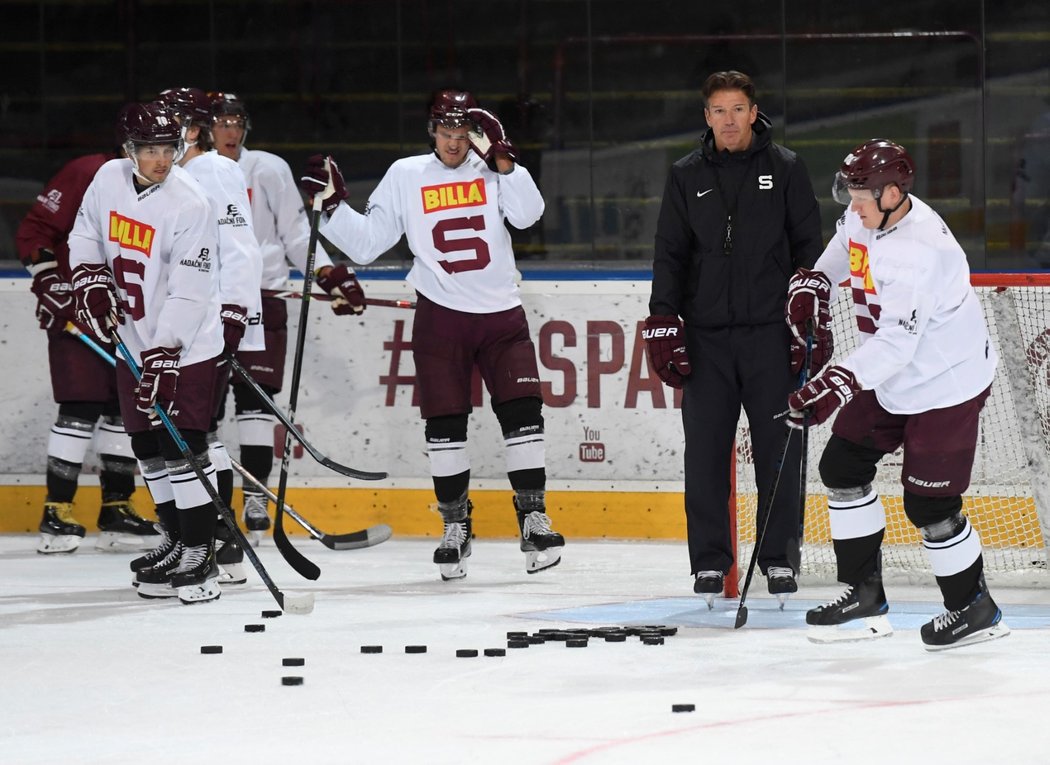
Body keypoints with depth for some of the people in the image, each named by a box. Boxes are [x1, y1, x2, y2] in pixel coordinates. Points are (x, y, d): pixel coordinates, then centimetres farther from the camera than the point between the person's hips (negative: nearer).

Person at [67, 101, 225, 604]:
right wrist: (91, 282, -3)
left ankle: (200, 554, -5)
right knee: (148, 446, 11)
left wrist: (164, 356, -27)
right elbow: (85, 235, 16)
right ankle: (174, 541, 24)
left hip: (183, 347, -6)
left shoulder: (191, 205, -20)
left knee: (182, 448, -10)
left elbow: (189, 292, -22)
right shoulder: (109, 179, -2)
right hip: (132, 340, 6)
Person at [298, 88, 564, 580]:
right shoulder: (406, 176, 4)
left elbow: (527, 214, -16)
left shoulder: (492, 171, 2)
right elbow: (366, 243, 3)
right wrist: (333, 205, -9)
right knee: (444, 422, 0)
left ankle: (533, 519, 0)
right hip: (440, 317, 0)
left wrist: (501, 160, -21)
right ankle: (455, 525, 13)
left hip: (501, 314, 0)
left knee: (521, 410, -8)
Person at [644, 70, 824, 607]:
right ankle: (710, 562, 7)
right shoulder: (687, 176, 8)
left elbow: (808, 247, 4)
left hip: (770, 332, -2)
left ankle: (781, 560, 8)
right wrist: (663, 322, 0)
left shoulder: (785, 169, 3)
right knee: (705, 451, 0)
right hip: (706, 335, 2)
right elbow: (670, 253, 10)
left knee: (778, 447, -1)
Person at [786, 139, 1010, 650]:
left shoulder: (919, 251, -33)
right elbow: (846, 246, 23)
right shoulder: (867, 217, -5)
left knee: (928, 504, -7)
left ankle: (974, 608, 12)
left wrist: (838, 386, -46)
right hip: (890, 378, 10)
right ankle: (864, 594, 18)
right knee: (842, 468, 10)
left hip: (946, 383, -10)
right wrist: (816, 282, 7)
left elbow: (894, 343, -39)